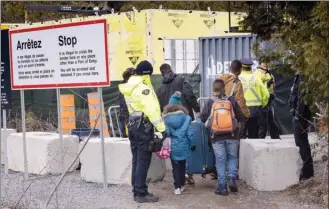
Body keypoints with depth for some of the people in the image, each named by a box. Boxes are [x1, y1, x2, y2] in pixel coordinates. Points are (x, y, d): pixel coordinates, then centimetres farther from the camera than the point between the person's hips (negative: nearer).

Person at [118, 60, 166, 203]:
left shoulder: (130, 87, 14)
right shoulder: (143, 88, -16)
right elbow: (152, 110, -22)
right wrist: (162, 128, -23)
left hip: (133, 124, 9)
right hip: (143, 126, -9)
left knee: (137, 160, 13)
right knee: (143, 161, -5)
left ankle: (136, 191, 18)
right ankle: (141, 193, -3)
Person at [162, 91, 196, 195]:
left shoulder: (166, 120, -7)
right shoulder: (186, 118, -6)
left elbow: (166, 133, -7)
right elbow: (190, 133, -3)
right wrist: (193, 144, 7)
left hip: (173, 148, -1)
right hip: (183, 147, 1)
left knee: (176, 167, 6)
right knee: (182, 166, 16)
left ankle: (177, 187, -1)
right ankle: (181, 185, 23)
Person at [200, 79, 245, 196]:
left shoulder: (209, 102, -1)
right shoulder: (231, 100, -1)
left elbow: (203, 118, 0)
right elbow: (241, 117, 2)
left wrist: (208, 123, 20)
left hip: (216, 137, 0)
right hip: (232, 135, 0)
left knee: (220, 160, 6)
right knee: (232, 157, 18)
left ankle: (222, 187, 6)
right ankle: (232, 179, 1)